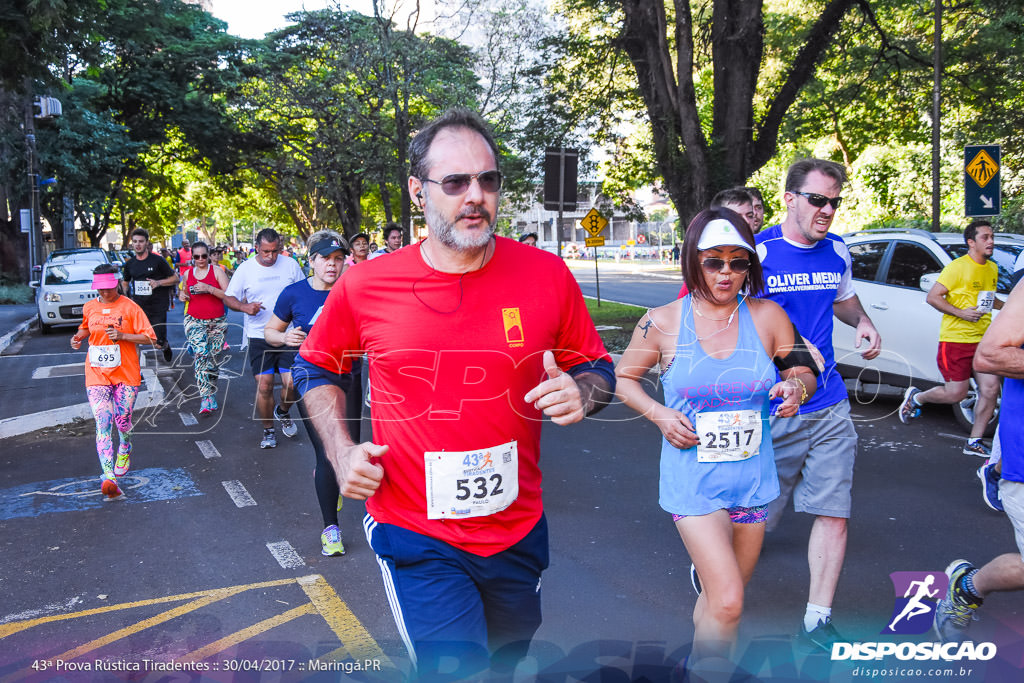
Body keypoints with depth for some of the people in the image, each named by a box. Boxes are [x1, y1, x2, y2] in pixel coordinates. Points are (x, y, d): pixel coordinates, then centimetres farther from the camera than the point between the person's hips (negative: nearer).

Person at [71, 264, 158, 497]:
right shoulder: (89, 307, 7)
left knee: (122, 421, 7)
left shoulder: (129, 307, -5)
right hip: (97, 375, 2)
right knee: (103, 424, -10)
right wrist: (79, 336, 6)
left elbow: (150, 337, -7)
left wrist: (123, 335, -19)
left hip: (126, 373, -2)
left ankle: (125, 451, 42)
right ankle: (109, 477, -18)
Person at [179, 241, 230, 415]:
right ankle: (206, 397, -23)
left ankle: (210, 393, 27)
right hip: (194, 321, 1)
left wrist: (209, 288, -21)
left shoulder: (217, 270, -2)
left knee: (213, 358, 6)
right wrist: (182, 295, 5)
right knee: (201, 354, -19)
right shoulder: (188, 273, 9)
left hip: (217, 322, -1)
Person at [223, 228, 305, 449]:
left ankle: (283, 412, 27)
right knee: (264, 385, -3)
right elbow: (228, 298, 6)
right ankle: (268, 431, 17)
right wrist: (245, 307, -13)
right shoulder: (245, 269, 2)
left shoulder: (291, 265, 3)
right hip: (259, 337, 0)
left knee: (292, 383, -7)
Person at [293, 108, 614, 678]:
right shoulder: (365, 287, -9)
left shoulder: (547, 275, -8)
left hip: (517, 533, 3)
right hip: (416, 537, -2)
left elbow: (597, 367, 5)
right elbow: (318, 365, 9)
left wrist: (580, 394, -18)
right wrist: (342, 451, -4)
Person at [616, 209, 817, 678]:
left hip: (753, 479, 3)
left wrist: (796, 387, -14)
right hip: (693, 479, -3)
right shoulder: (663, 322, -7)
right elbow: (623, 377, 6)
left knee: (720, 599, 18)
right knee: (727, 603, -13)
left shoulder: (768, 317, -2)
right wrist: (659, 414, -10)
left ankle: (699, 663, 44)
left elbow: (804, 372, 10)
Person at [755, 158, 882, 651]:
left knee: (834, 514, 5)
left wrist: (862, 321, 4)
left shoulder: (837, 252, 7)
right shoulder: (757, 253, -12)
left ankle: (817, 623, 18)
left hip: (830, 408, 5)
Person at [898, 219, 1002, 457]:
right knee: (956, 393, -3)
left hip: (982, 340, 7)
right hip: (955, 340, -7)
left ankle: (974, 442, 9)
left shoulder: (992, 268, 13)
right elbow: (932, 297, -13)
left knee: (990, 389, -3)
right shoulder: (957, 267, -10)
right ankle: (915, 397, 26)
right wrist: (961, 313, -20)